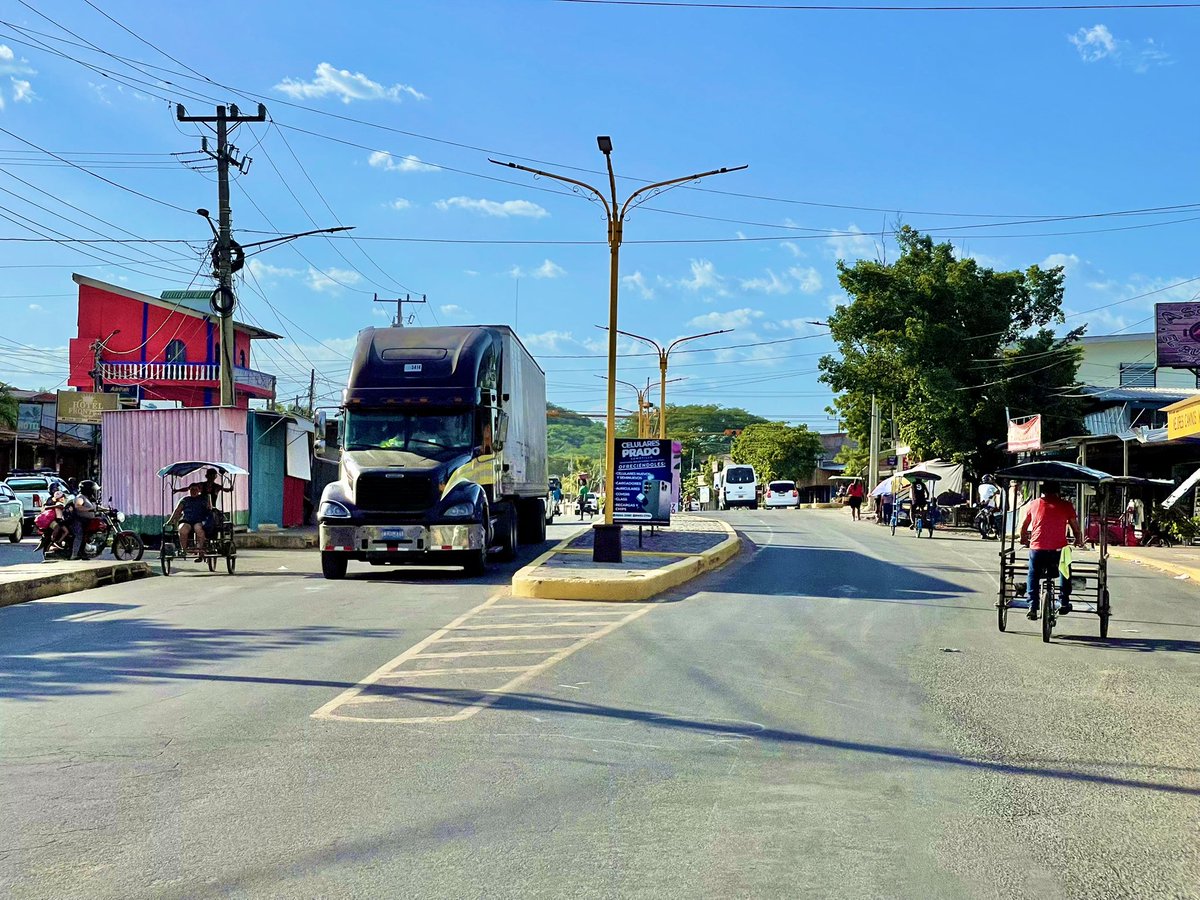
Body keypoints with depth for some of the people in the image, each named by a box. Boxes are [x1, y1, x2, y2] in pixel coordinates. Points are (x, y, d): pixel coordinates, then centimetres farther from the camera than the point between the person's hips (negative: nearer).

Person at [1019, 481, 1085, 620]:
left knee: (1033, 576, 16)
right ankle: (1064, 603, 19)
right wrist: (1079, 541, 29)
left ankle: (1032, 607, 3)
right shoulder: (1066, 505, 4)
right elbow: (1076, 528, 9)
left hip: (1037, 548, 0)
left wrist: (1024, 539, 39)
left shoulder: (1034, 504, 9)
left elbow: (1023, 526, 20)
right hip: (1058, 549, 0)